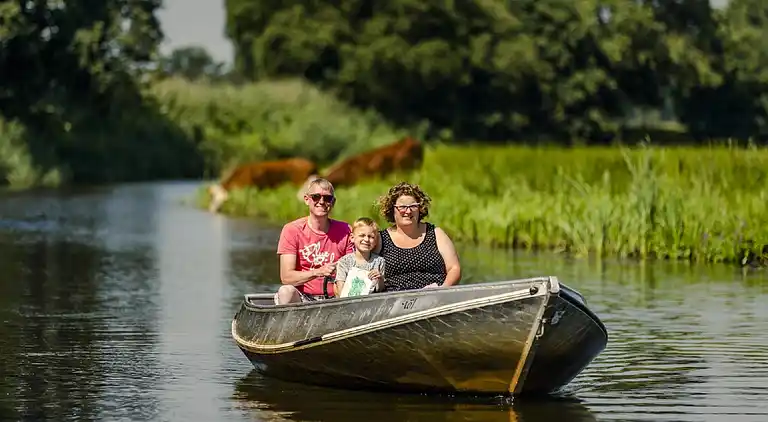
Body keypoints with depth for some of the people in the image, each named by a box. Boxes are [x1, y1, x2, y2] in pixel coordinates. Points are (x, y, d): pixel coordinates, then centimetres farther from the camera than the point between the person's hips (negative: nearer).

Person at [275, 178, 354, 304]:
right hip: (301, 298, -2)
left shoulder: (345, 231, 5)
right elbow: (286, 277, -9)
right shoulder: (291, 230, -1)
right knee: (286, 291, -34)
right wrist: (318, 272, -23)